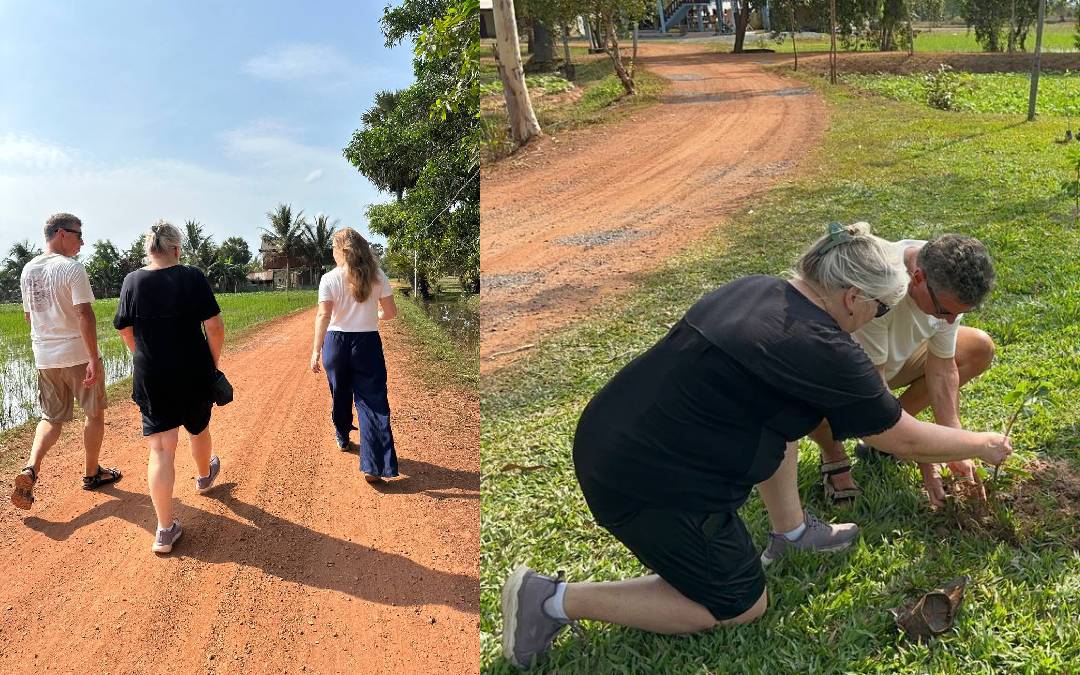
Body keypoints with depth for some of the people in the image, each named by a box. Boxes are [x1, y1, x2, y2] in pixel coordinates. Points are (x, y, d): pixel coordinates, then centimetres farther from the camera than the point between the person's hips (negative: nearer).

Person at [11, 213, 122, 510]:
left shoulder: (28, 270, 7)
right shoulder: (72, 268, -15)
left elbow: (28, 315, 15)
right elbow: (84, 314, -21)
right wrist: (94, 359, -21)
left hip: (44, 356, 6)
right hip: (78, 354, -6)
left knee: (52, 418, 15)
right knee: (94, 413, 12)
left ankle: (30, 470, -7)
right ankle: (92, 474, 22)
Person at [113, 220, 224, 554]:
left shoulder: (132, 281, -3)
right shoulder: (193, 277, -9)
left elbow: (126, 331, 7)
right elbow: (215, 326, -11)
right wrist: (214, 363, 4)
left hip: (151, 378, 0)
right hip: (195, 374, 0)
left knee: (160, 450, 0)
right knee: (198, 429, 26)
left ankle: (165, 529, -1)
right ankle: (204, 476, 54)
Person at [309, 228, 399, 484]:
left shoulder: (329, 279, -5)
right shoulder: (377, 277, -1)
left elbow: (324, 315, -14)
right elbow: (391, 312, 0)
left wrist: (316, 350, -16)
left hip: (337, 341, 0)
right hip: (368, 342, 0)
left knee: (340, 396, 21)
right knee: (373, 402, -2)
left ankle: (343, 439, 44)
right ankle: (373, 467, -9)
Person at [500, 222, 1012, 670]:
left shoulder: (753, 289, 6)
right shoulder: (823, 352, -17)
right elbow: (908, 440, -2)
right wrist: (983, 445, 17)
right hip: (652, 487, -9)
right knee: (741, 607, 14)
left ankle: (791, 529, 34)